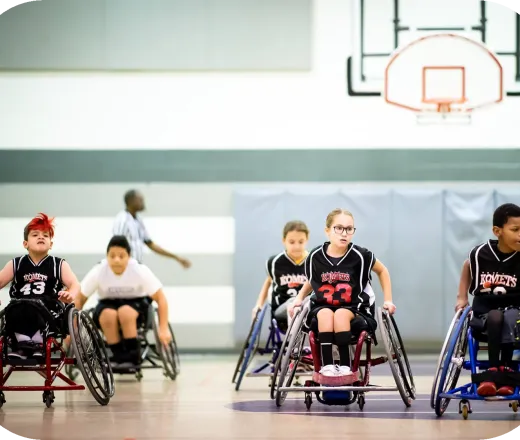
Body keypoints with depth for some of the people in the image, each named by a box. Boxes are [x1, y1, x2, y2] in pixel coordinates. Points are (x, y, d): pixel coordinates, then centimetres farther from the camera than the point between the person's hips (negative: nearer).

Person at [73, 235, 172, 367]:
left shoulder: (140, 271, -24)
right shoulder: (98, 272, -23)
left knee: (125, 312, -36)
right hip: (107, 304, 1)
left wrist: (164, 329, -24)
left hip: (136, 303, -1)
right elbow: (79, 299, -13)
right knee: (109, 315, -34)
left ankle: (133, 357, -19)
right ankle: (118, 356, -17)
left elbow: (161, 299, -17)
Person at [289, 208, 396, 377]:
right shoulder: (315, 256, -4)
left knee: (341, 314, -35)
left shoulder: (360, 255, -10)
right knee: (326, 313, -33)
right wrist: (299, 298, 4)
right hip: (322, 307, 1)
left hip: (354, 308, -1)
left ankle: (345, 365, -31)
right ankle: (327, 365, -35)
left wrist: (388, 300, 5)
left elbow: (382, 271, 8)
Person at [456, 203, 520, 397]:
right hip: (484, 311, 0)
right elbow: (467, 266, 17)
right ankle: (494, 370, -35)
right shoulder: (481, 253, -6)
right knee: (495, 317, -36)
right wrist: (462, 297, 12)